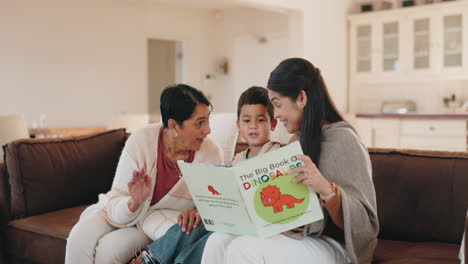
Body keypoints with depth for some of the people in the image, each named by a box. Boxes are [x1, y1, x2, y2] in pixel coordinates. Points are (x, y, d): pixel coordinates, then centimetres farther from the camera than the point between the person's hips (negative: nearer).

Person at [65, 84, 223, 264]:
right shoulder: (140, 141, -22)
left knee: (110, 248, -26)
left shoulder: (211, 154, -21)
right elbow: (116, 207, -19)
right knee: (80, 237, -24)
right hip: (123, 208, 2)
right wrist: (134, 203, -41)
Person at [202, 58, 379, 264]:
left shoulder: (343, 141, -11)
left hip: (334, 247, -7)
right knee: (218, 242, -14)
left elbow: (363, 224, -14)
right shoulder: (300, 141, 12)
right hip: (296, 236, 7)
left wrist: (326, 189, -32)